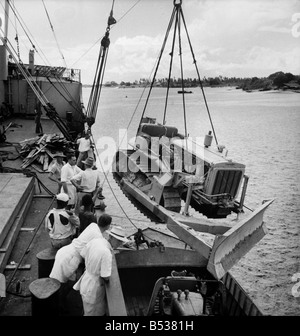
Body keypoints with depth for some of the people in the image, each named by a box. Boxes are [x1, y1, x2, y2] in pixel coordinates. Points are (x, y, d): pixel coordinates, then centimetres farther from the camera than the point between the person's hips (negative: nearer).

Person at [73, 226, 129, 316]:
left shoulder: (95, 241, -12)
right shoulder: (107, 253, -34)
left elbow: (83, 255, 4)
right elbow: (106, 277, -26)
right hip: (94, 288, -8)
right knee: (92, 313, 17)